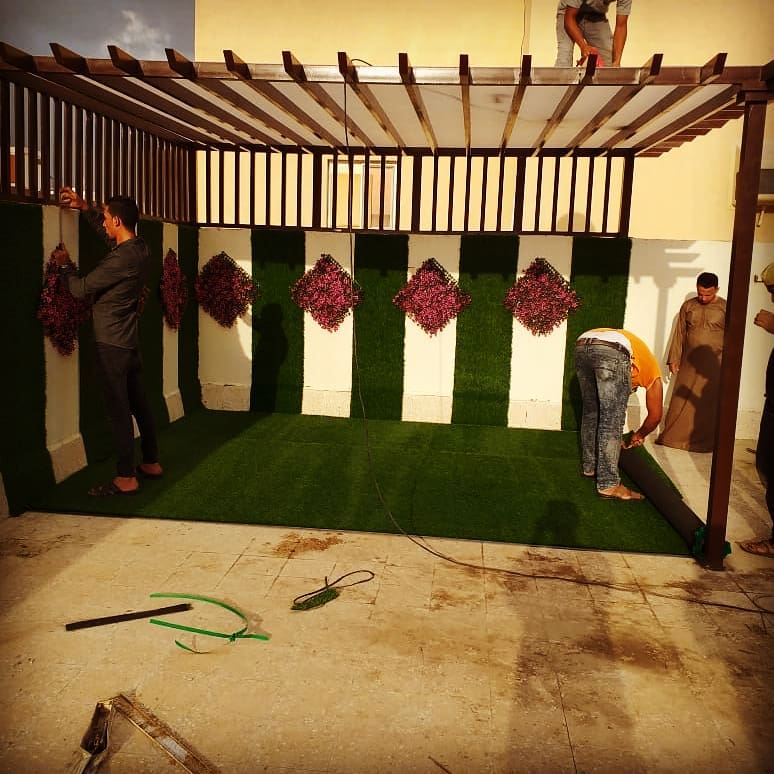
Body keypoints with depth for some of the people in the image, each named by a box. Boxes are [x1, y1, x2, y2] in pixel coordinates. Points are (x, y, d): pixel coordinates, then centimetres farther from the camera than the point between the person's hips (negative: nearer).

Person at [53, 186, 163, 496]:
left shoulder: (121, 259, -21)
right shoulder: (139, 248, 6)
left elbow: (81, 288, -12)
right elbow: (106, 233, 27)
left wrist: (65, 265, 6)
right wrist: (84, 207, 22)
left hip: (112, 344, -9)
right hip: (130, 341, 9)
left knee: (119, 410, -4)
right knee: (138, 403, 15)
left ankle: (126, 478, 2)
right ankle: (151, 462, 26)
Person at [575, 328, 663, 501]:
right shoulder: (652, 372, 32)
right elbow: (655, 416, 34)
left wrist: (614, 439, 54)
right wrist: (639, 435, 51)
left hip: (581, 345, 6)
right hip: (612, 351, -6)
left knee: (590, 412, 23)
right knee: (612, 421, 2)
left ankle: (589, 466, 33)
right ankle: (608, 484, 3)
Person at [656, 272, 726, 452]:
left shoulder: (725, 308, -2)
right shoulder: (688, 306, 6)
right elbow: (679, 334, 9)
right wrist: (673, 359, 5)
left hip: (714, 365, -3)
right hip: (689, 363, 3)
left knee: (708, 403, 1)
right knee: (681, 401, 4)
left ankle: (705, 441, 9)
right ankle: (673, 437, 13)